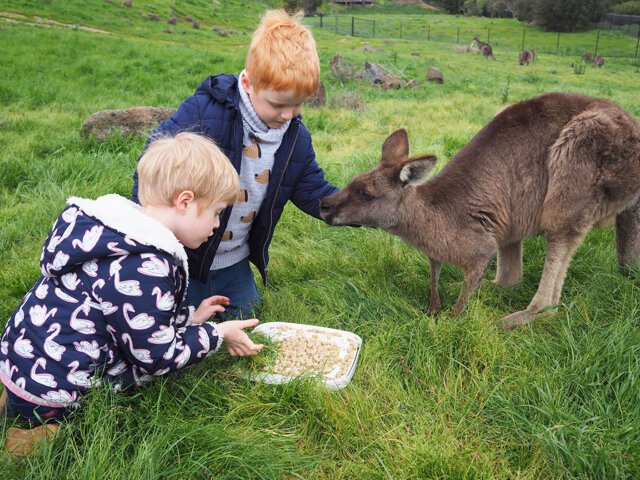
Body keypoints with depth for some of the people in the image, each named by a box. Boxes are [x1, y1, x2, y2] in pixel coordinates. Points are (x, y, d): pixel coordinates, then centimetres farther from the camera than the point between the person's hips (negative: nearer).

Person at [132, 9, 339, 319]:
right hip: (184, 256, -5)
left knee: (244, 317, 22)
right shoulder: (203, 112, -24)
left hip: (235, 262, 5)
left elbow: (313, 192, 0)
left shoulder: (296, 137, -6)